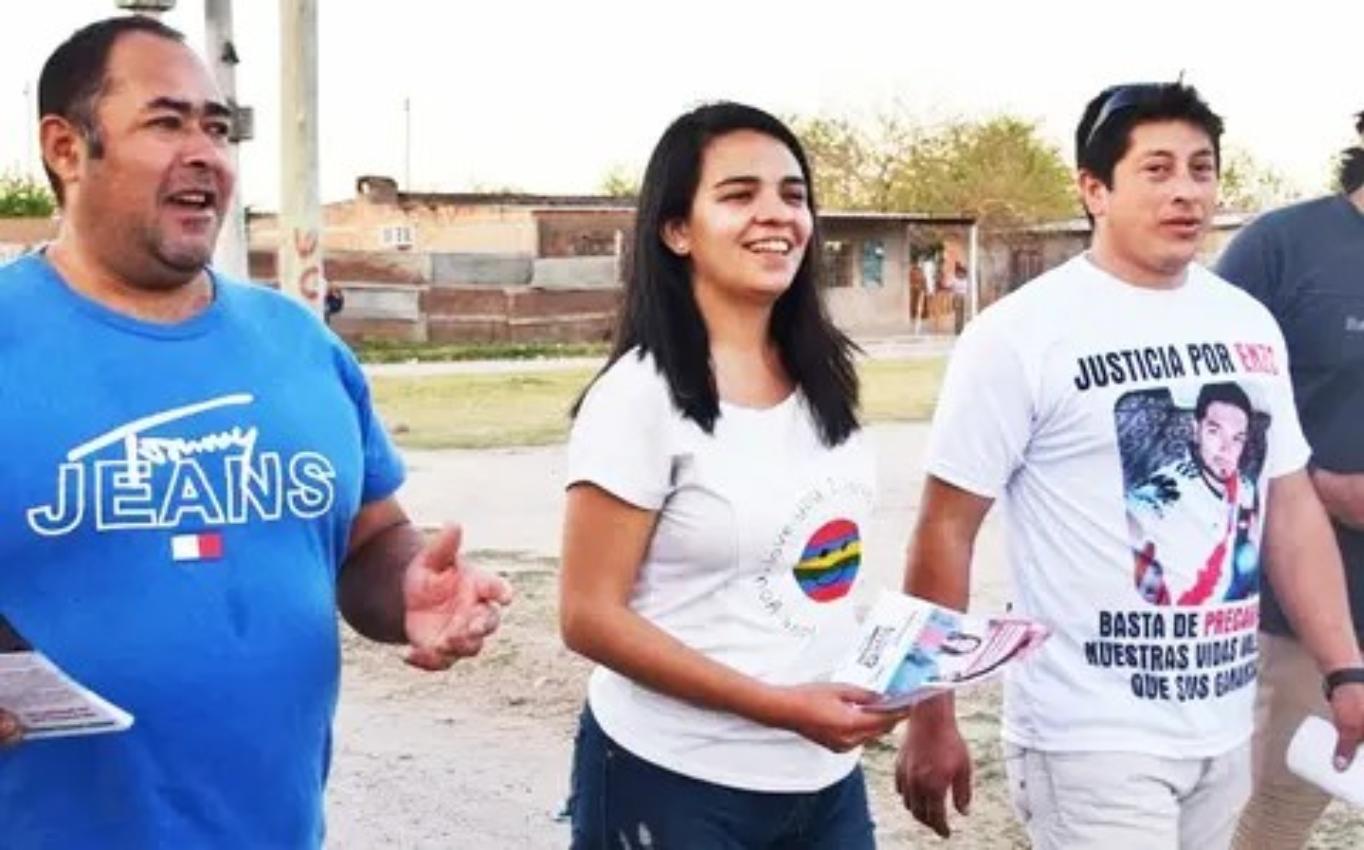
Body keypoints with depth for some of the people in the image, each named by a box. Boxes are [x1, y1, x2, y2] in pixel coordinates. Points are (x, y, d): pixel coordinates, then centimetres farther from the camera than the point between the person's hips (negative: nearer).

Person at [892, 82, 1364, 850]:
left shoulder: (1249, 324, 6)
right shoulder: (1022, 333, -10)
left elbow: (1293, 507, 12)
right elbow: (946, 532, -9)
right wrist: (932, 721, -10)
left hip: (1224, 728, 6)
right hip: (1092, 737, -5)